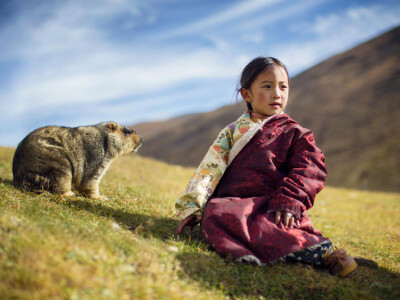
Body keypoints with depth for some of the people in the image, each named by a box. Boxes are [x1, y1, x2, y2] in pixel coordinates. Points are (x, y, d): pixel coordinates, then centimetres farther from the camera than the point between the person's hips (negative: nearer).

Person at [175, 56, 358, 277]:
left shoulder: (295, 134, 15)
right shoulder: (232, 132, 21)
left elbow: (310, 170, -1)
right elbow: (209, 168, 14)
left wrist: (289, 200, -19)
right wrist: (191, 208, 4)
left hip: (269, 206, -2)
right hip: (234, 204, 2)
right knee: (214, 214, -33)